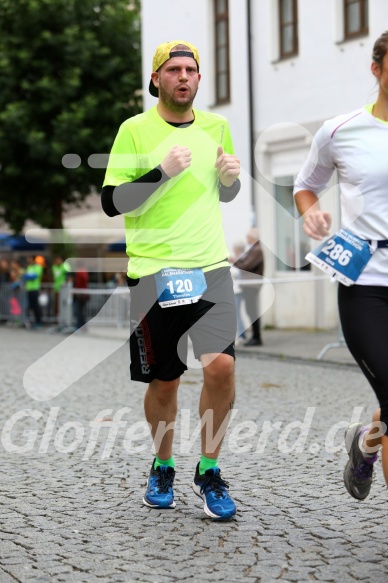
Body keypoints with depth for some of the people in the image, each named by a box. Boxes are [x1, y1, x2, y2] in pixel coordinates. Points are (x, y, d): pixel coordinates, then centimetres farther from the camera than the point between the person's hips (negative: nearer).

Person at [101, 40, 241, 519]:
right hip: (153, 271, -2)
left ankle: (208, 471, 5)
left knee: (221, 365, -14)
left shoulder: (216, 127, 11)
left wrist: (230, 178, 1)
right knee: (163, 382, 7)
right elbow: (111, 202, -7)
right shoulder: (135, 130, -2)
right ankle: (162, 468, 32)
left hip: (210, 267, 3)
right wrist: (162, 171, -18)